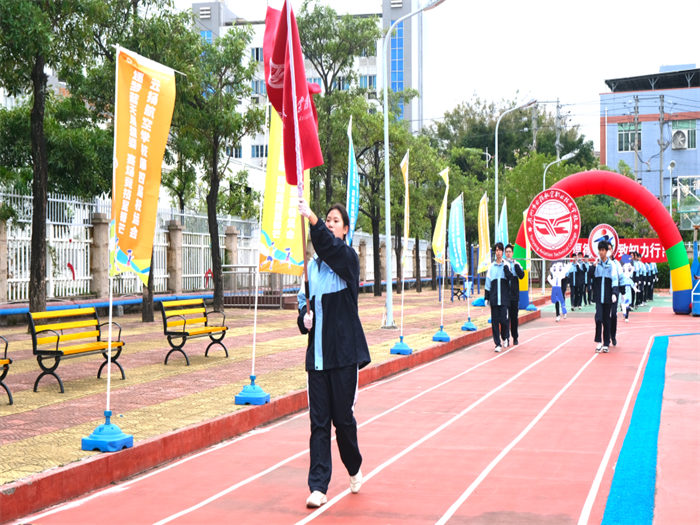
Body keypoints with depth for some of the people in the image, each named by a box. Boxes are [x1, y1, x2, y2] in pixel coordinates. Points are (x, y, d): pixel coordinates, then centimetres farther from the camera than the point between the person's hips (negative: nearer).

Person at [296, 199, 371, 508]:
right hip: (318, 351, 4)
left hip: (343, 351, -4)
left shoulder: (348, 257, -5)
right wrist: (305, 317, -2)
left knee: (343, 416, 3)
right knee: (319, 421, 2)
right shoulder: (313, 265, 11)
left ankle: (354, 469, 29)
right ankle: (318, 486, 4)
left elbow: (330, 246, -29)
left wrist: (311, 217, -45)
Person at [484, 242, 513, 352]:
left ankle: (505, 337, 23)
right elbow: (488, 283, 9)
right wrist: (486, 297, 6)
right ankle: (497, 344, 7)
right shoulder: (491, 267, 8)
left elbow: (510, 279, -8)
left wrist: (505, 267, -18)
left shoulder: (506, 265, 3)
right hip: (494, 298, 2)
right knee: (495, 321, 0)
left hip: (504, 298, -2)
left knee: (504, 319, -5)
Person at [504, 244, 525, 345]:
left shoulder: (516, 264, 9)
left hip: (514, 294, 2)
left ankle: (515, 337, 17)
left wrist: (516, 265, -12)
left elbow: (521, 275, -4)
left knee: (514, 317, 8)